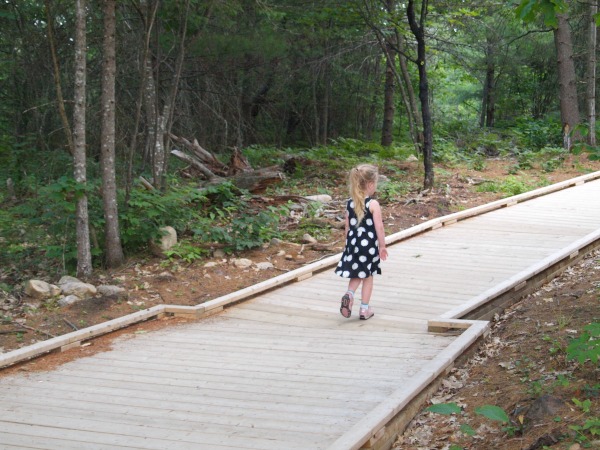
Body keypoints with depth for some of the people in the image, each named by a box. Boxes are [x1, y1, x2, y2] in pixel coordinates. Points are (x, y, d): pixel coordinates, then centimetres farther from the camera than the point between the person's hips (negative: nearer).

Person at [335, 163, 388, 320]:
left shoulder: (350, 204, 1)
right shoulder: (373, 204, -13)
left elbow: (347, 227, 8)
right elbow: (379, 227, -13)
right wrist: (382, 246, -3)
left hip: (353, 243, 4)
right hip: (369, 245, -4)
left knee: (356, 275, 18)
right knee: (368, 276, 9)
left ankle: (349, 294, -9)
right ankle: (365, 309, 13)